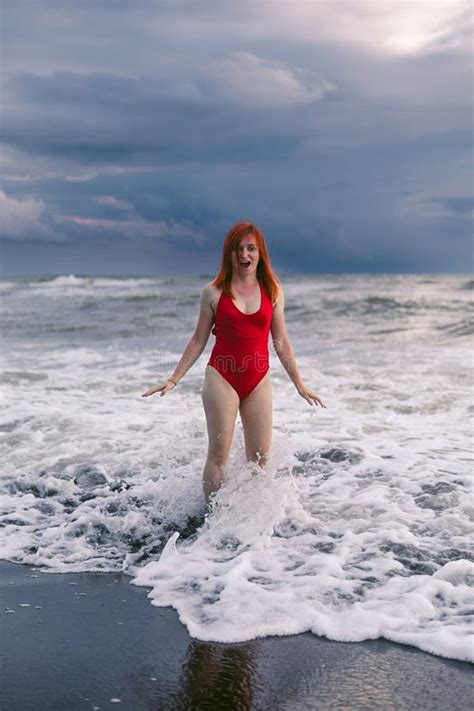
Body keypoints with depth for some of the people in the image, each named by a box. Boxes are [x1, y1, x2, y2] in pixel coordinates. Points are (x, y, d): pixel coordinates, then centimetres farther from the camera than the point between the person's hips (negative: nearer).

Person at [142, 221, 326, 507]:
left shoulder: (273, 291, 5)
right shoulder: (214, 292, 0)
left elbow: (281, 342, 11)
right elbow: (198, 340, 6)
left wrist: (300, 384, 11)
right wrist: (174, 379, 2)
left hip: (258, 381, 2)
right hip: (222, 378, -2)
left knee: (260, 458, 4)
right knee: (219, 454, -4)